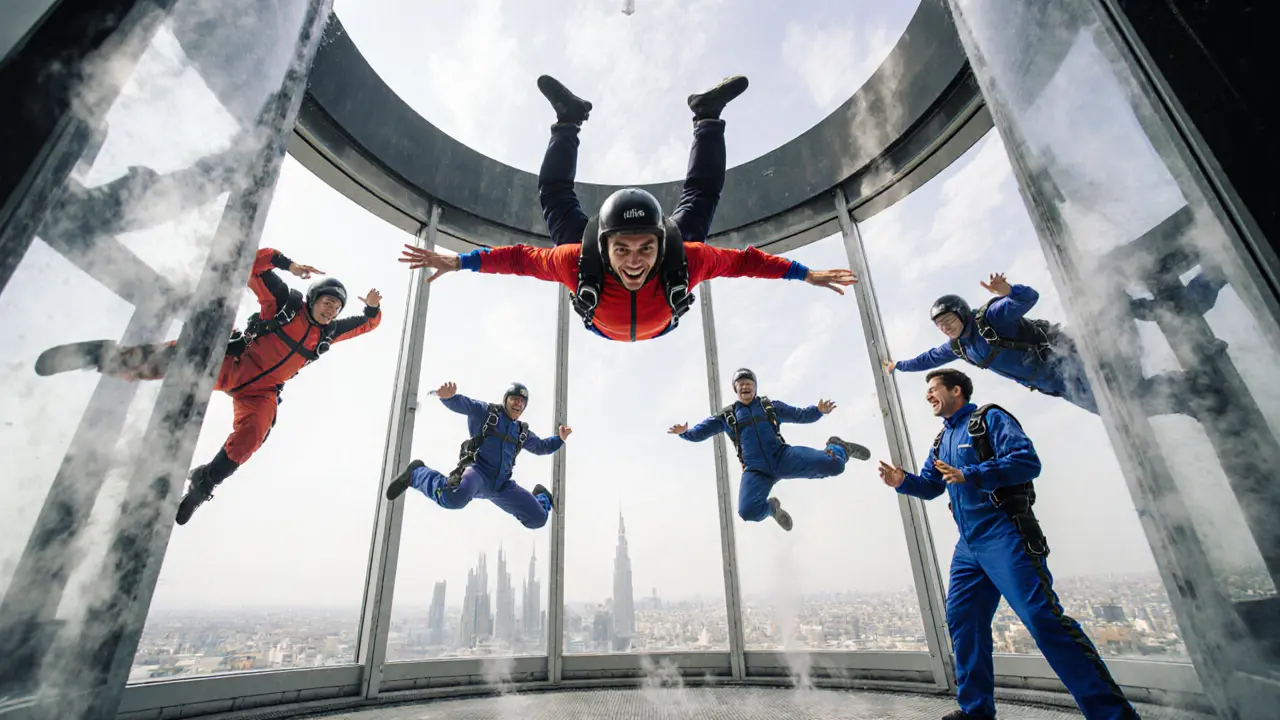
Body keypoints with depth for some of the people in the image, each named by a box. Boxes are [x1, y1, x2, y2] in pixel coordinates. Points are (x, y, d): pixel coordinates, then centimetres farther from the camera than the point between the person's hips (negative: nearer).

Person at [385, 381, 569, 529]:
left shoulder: (522, 432, 19)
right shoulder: (486, 412, 4)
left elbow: (540, 447, 33)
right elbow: (461, 404, -10)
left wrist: (559, 439, 14)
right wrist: (449, 397, -34)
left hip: (500, 485, 5)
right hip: (477, 471, -5)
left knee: (538, 519, 0)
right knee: (454, 499, -42)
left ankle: (542, 497, 41)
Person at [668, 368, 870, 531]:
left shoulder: (770, 406, 15)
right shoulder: (726, 416, 12)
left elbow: (799, 415, 16)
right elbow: (700, 432, 11)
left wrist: (818, 410, -5)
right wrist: (685, 432, -10)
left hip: (783, 458, 0)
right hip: (756, 470, 0)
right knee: (748, 511, -26)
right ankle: (771, 507, 14)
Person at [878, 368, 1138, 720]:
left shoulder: (989, 418, -5)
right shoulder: (942, 439, 19)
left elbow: (1027, 461, -18)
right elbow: (930, 485, 21)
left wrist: (969, 476, -27)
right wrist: (903, 481, 1)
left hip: (1004, 535, -8)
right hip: (969, 544, 8)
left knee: (1042, 618, -14)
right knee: (962, 620, 9)